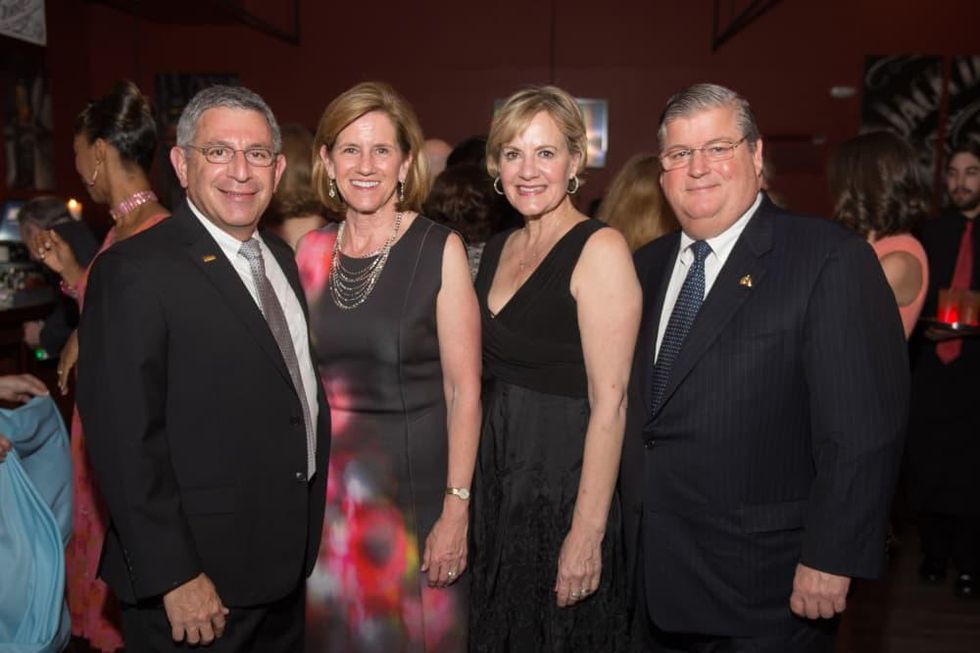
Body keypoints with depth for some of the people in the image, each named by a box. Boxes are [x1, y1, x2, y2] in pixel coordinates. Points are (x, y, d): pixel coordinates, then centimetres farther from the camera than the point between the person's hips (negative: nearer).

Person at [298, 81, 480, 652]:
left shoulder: (440, 250, -9)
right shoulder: (312, 252, 4)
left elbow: (464, 390, -10)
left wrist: (457, 509, -15)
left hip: (415, 482, -4)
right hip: (330, 484, 4)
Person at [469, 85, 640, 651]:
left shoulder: (600, 249, -14)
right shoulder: (499, 249, 8)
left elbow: (609, 403, -18)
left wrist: (587, 534, -20)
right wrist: (467, 495, 7)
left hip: (564, 485, -7)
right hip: (497, 480, 7)